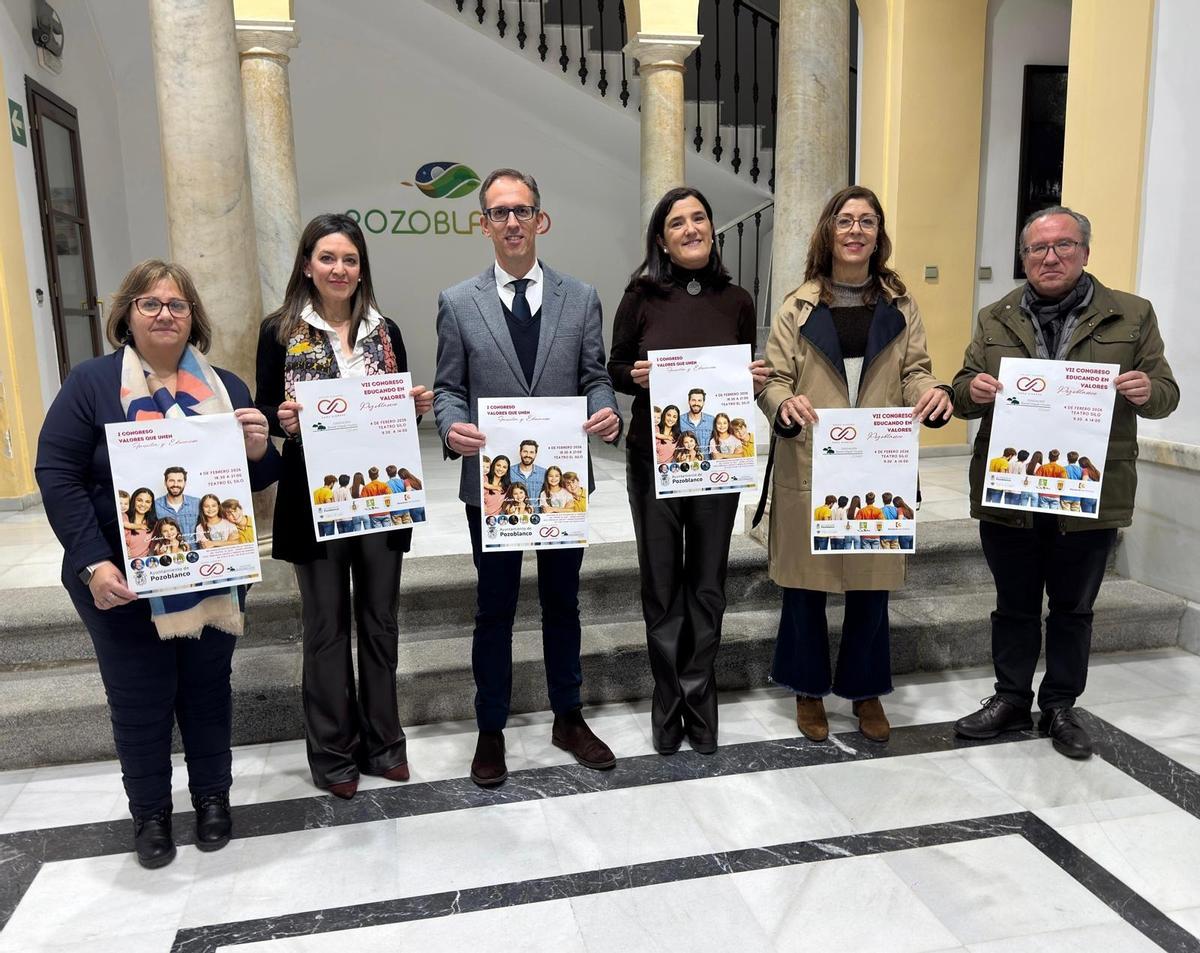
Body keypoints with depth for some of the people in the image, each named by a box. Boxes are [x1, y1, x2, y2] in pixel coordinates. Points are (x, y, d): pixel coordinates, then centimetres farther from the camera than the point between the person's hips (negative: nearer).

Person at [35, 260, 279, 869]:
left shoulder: (226, 389, 6)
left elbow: (259, 480, 10)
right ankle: (149, 813, 29)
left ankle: (212, 796, 33)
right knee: (138, 699, 9)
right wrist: (93, 564, -19)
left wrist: (259, 451, -15)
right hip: (123, 583, -2)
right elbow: (57, 475, -10)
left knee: (208, 687, 14)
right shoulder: (91, 383, -4)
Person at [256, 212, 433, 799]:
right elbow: (266, 409, 1)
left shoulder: (384, 331, 7)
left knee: (379, 619, 12)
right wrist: (282, 420, -20)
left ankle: (381, 739, 27)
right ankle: (332, 751, 22)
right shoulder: (280, 331, -1)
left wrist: (419, 405, -8)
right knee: (326, 625, 7)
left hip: (381, 496, 3)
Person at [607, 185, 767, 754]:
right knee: (661, 581, 7)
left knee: (707, 580, 9)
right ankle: (668, 701, 23)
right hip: (653, 456, -1)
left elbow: (747, 375, 12)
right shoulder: (642, 296, -1)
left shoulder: (736, 301, 4)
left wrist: (755, 380, -10)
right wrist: (636, 377, -17)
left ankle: (699, 698, 25)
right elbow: (615, 370, 4)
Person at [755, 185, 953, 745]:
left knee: (871, 584, 9)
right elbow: (774, 378, -1)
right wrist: (785, 405, -24)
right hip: (809, 468, -1)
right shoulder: (799, 306, 2)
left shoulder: (900, 307, 8)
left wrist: (932, 394, -17)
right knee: (806, 583, 6)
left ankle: (866, 691, 28)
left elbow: (913, 372, 7)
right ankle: (809, 690, 25)